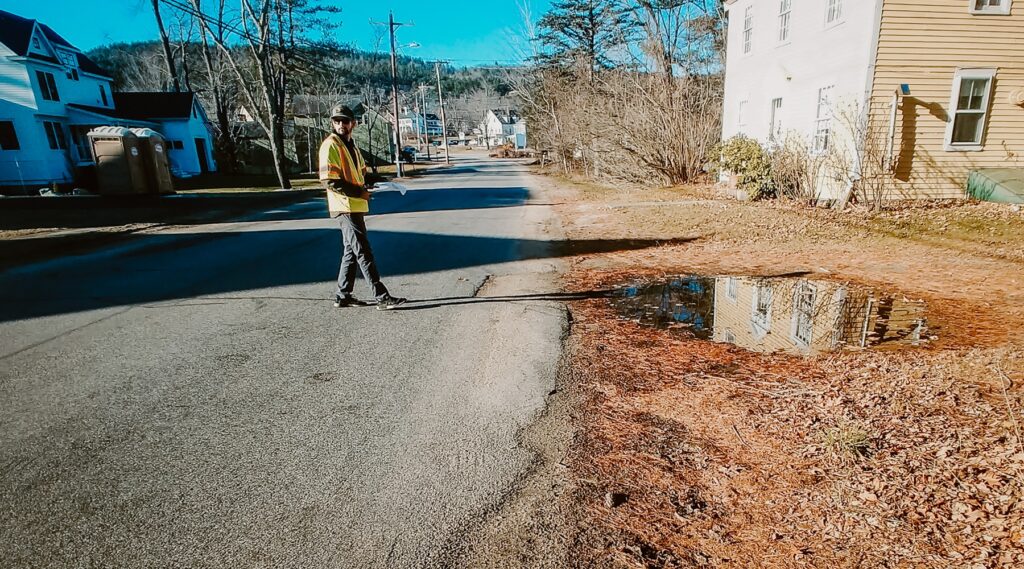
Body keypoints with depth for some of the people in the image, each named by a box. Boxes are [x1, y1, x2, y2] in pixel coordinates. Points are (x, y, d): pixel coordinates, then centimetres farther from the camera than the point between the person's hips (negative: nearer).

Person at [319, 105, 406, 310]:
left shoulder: (350, 145, 18)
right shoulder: (331, 145, -10)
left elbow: (360, 173, 29)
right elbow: (329, 181, -18)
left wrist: (365, 187, 6)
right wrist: (359, 192, -17)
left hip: (356, 207, 9)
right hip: (345, 208, -9)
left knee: (351, 252, 13)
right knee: (364, 253, -9)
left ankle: (343, 296, 22)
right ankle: (382, 298, -8)